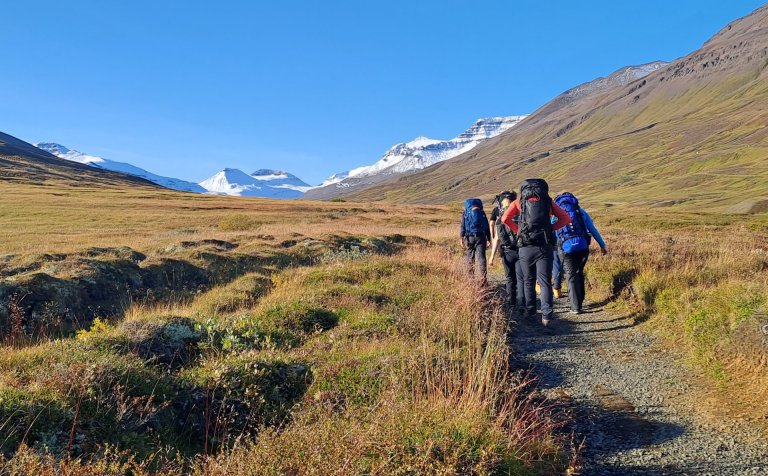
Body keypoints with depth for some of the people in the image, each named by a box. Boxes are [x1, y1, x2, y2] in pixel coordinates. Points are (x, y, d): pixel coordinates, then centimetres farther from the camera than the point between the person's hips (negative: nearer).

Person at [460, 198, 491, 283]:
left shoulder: (465, 213, 11)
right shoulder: (482, 213, 15)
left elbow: (463, 226, 1)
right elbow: (487, 227, 13)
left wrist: (461, 238, -3)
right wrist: (488, 239, 13)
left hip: (469, 237, -1)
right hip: (481, 237, 1)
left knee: (470, 258, 13)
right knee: (481, 257, -4)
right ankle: (483, 279, -13)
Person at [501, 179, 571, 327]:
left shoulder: (519, 202, 8)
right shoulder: (548, 202, 12)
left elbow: (505, 219, -6)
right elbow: (566, 218, 4)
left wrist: (518, 231, 7)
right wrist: (550, 228, 9)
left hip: (525, 247, 0)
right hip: (545, 246, 0)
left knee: (528, 281, 16)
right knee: (545, 282, 1)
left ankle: (530, 311, 22)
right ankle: (547, 315, -9)